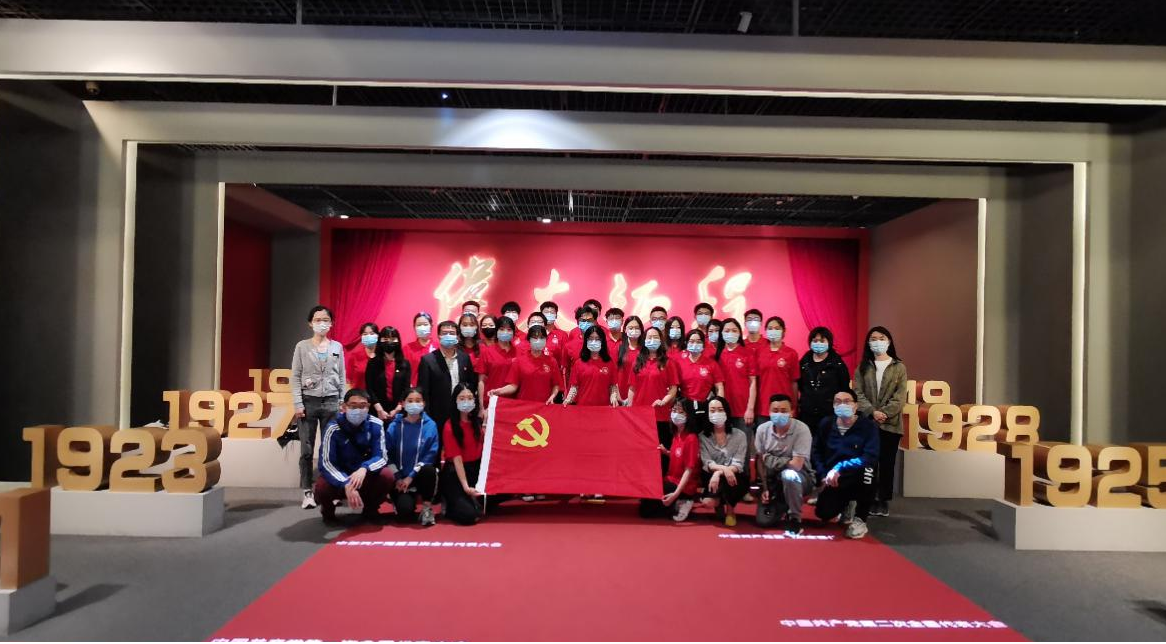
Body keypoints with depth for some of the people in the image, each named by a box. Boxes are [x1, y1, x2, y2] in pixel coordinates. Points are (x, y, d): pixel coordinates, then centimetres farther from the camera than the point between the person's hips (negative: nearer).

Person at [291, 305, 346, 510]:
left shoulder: (337, 347, 8)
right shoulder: (302, 346, 3)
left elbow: (342, 377, 9)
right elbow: (295, 377, 0)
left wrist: (343, 404, 4)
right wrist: (298, 404, -8)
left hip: (331, 401, 1)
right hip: (309, 401, -1)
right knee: (307, 450, 0)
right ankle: (308, 492, 6)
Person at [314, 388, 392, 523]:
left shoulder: (375, 425, -14)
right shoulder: (333, 428, -19)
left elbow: (382, 456, -16)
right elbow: (326, 463, -23)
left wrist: (364, 469, -38)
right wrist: (346, 485, -39)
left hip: (365, 476, 2)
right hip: (339, 477, -1)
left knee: (386, 477, -28)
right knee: (322, 487, -33)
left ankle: (370, 508, 5)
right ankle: (328, 509, 6)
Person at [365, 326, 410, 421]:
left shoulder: (405, 363, 7)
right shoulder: (373, 363, 5)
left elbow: (406, 388, 1)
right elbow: (369, 388, -2)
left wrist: (397, 409, -10)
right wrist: (380, 410, -12)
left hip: (399, 411, 1)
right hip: (377, 411, -1)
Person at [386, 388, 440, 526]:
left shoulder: (430, 425, -4)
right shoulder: (394, 426, -2)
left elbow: (431, 454, -8)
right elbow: (388, 454, -2)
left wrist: (411, 476, -14)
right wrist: (397, 478, -11)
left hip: (420, 475, 0)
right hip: (400, 477, 0)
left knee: (428, 469, -36)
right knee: (405, 511, -23)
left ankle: (427, 507, -12)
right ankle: (400, 498, 17)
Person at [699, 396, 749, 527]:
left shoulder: (739, 435, -2)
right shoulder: (703, 436, 1)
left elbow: (738, 464, -12)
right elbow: (707, 463, -11)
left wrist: (719, 472, -30)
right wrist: (723, 468, -32)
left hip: (736, 478, -1)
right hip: (712, 477, 1)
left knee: (723, 479, -37)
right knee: (708, 502, -30)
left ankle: (731, 510, -3)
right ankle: (720, 503, 11)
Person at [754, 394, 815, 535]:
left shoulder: (801, 430, -21)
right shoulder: (762, 429, -7)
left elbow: (797, 465, -26)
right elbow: (760, 461, 2)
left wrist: (772, 460, -15)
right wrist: (764, 488, -1)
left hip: (800, 477, -4)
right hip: (773, 479, 4)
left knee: (788, 475, -40)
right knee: (763, 521, -10)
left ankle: (795, 520, -17)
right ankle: (782, 505, 25)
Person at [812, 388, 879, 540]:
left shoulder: (869, 426, -14)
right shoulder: (826, 423, -1)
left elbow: (871, 458, -27)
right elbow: (816, 452, 7)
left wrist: (840, 468, -30)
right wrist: (823, 475, -8)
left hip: (858, 477, -3)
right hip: (833, 480, 4)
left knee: (867, 469, -37)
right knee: (823, 513, -13)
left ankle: (860, 520, -15)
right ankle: (848, 504, 26)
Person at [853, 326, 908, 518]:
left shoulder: (899, 367, 4)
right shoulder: (863, 367, 8)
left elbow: (900, 396, -4)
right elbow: (857, 393, -1)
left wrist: (885, 412, -16)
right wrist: (872, 412, -16)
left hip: (891, 423, -1)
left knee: (887, 463, 4)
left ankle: (885, 500, 13)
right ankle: (871, 499, 11)